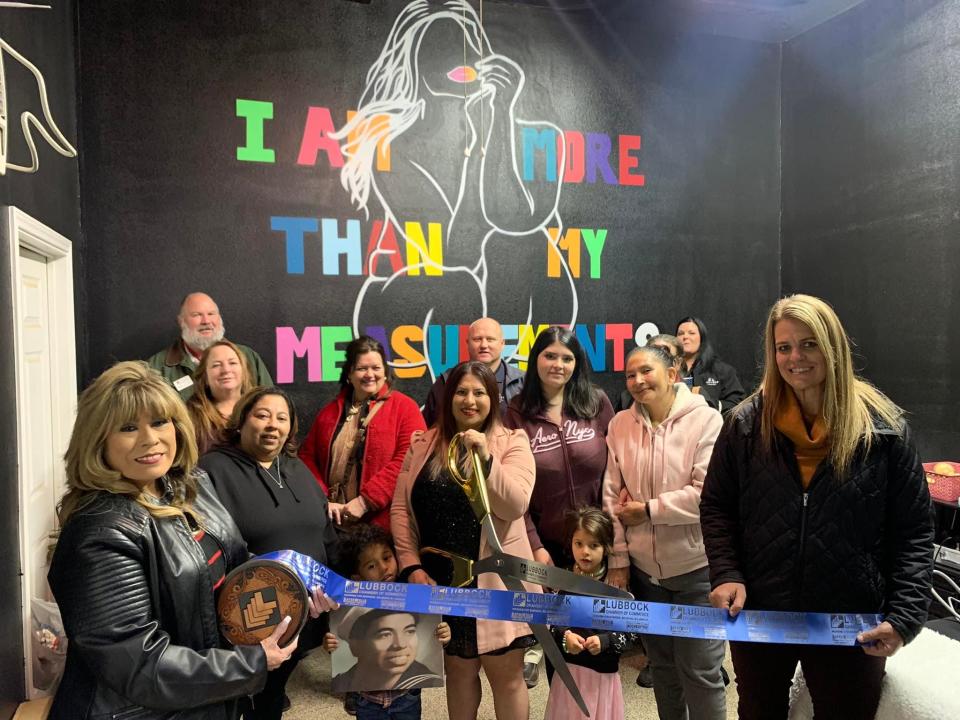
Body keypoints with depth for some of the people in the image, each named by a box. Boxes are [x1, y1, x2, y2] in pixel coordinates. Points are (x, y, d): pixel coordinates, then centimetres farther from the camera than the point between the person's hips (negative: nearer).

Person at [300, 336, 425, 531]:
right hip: (334, 522, 4)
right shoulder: (329, 411, 12)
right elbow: (307, 457, 9)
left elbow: (408, 461, -13)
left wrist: (365, 501, -16)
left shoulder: (404, 407, -3)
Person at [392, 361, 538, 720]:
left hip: (496, 578, -2)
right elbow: (400, 508, 1)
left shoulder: (512, 443, -4)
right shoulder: (423, 445, 3)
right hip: (440, 580, 2)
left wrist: (486, 459, -28)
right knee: (458, 670, 19)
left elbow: (513, 506, -16)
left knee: (506, 674, 10)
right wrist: (411, 566, -7)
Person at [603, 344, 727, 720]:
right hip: (644, 568, 4)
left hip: (696, 567, -4)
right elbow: (613, 495, 1)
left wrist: (648, 510, -14)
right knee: (662, 665, 21)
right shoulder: (621, 424, -1)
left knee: (699, 671, 7)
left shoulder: (705, 420, -13)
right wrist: (618, 557, 1)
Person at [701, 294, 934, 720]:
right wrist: (726, 575, -12)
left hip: (851, 625, -1)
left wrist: (904, 616, -12)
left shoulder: (883, 427, -7)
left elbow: (913, 531, -3)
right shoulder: (748, 423, -5)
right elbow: (716, 507, 2)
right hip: (757, 615, 1)